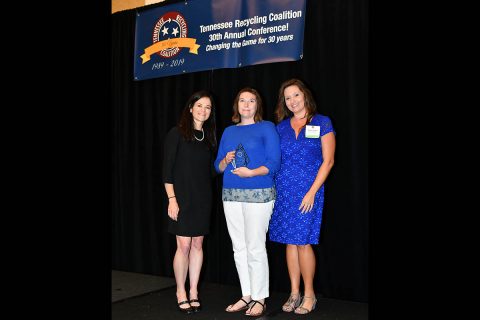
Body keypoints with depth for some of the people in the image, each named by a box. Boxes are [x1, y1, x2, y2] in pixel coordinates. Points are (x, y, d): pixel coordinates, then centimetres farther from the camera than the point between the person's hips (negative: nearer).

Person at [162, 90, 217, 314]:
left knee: (198, 244, 7)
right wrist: (172, 199, -13)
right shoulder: (177, 133, -3)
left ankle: (193, 291, 17)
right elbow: (167, 169, -8)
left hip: (203, 198, 5)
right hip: (182, 196, -4)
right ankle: (181, 292, 12)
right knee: (184, 245, -4)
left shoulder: (208, 136, 12)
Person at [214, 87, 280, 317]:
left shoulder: (266, 128, 1)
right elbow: (218, 166, 15)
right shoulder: (228, 131, 15)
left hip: (258, 194, -5)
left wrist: (251, 172, -20)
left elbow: (274, 163, -7)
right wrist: (226, 160, -6)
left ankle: (259, 298, 8)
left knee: (255, 248, -5)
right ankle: (246, 295, 20)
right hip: (231, 195, 5)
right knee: (239, 248, 9)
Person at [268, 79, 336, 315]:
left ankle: (309, 294, 10)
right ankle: (294, 293, 17)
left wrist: (312, 192, -12)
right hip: (283, 191, 4)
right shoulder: (281, 127, 11)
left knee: (303, 241, -5)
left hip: (307, 191, -4)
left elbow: (328, 161, -4)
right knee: (290, 242, 7)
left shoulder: (322, 123, 0)